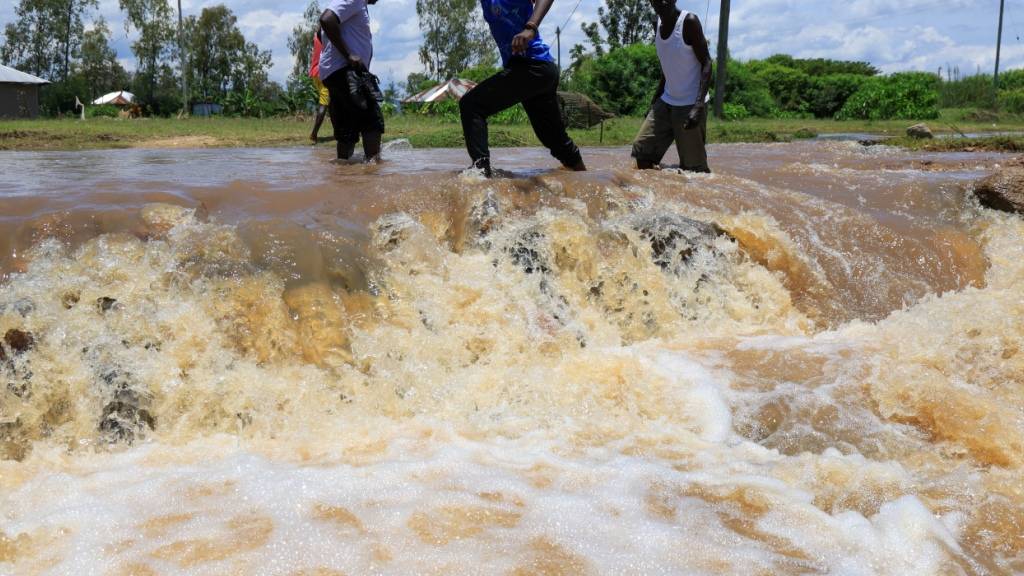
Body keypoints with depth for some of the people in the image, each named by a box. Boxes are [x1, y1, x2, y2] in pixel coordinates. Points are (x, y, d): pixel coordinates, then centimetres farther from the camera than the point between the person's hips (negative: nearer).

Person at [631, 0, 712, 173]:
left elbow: (706, 63, -15)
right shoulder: (658, 25, 8)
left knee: (692, 166, -8)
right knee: (641, 149, -1)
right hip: (666, 102, 7)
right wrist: (655, 100, 18)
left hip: (690, 104, -7)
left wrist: (699, 106, -26)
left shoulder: (689, 22, -13)